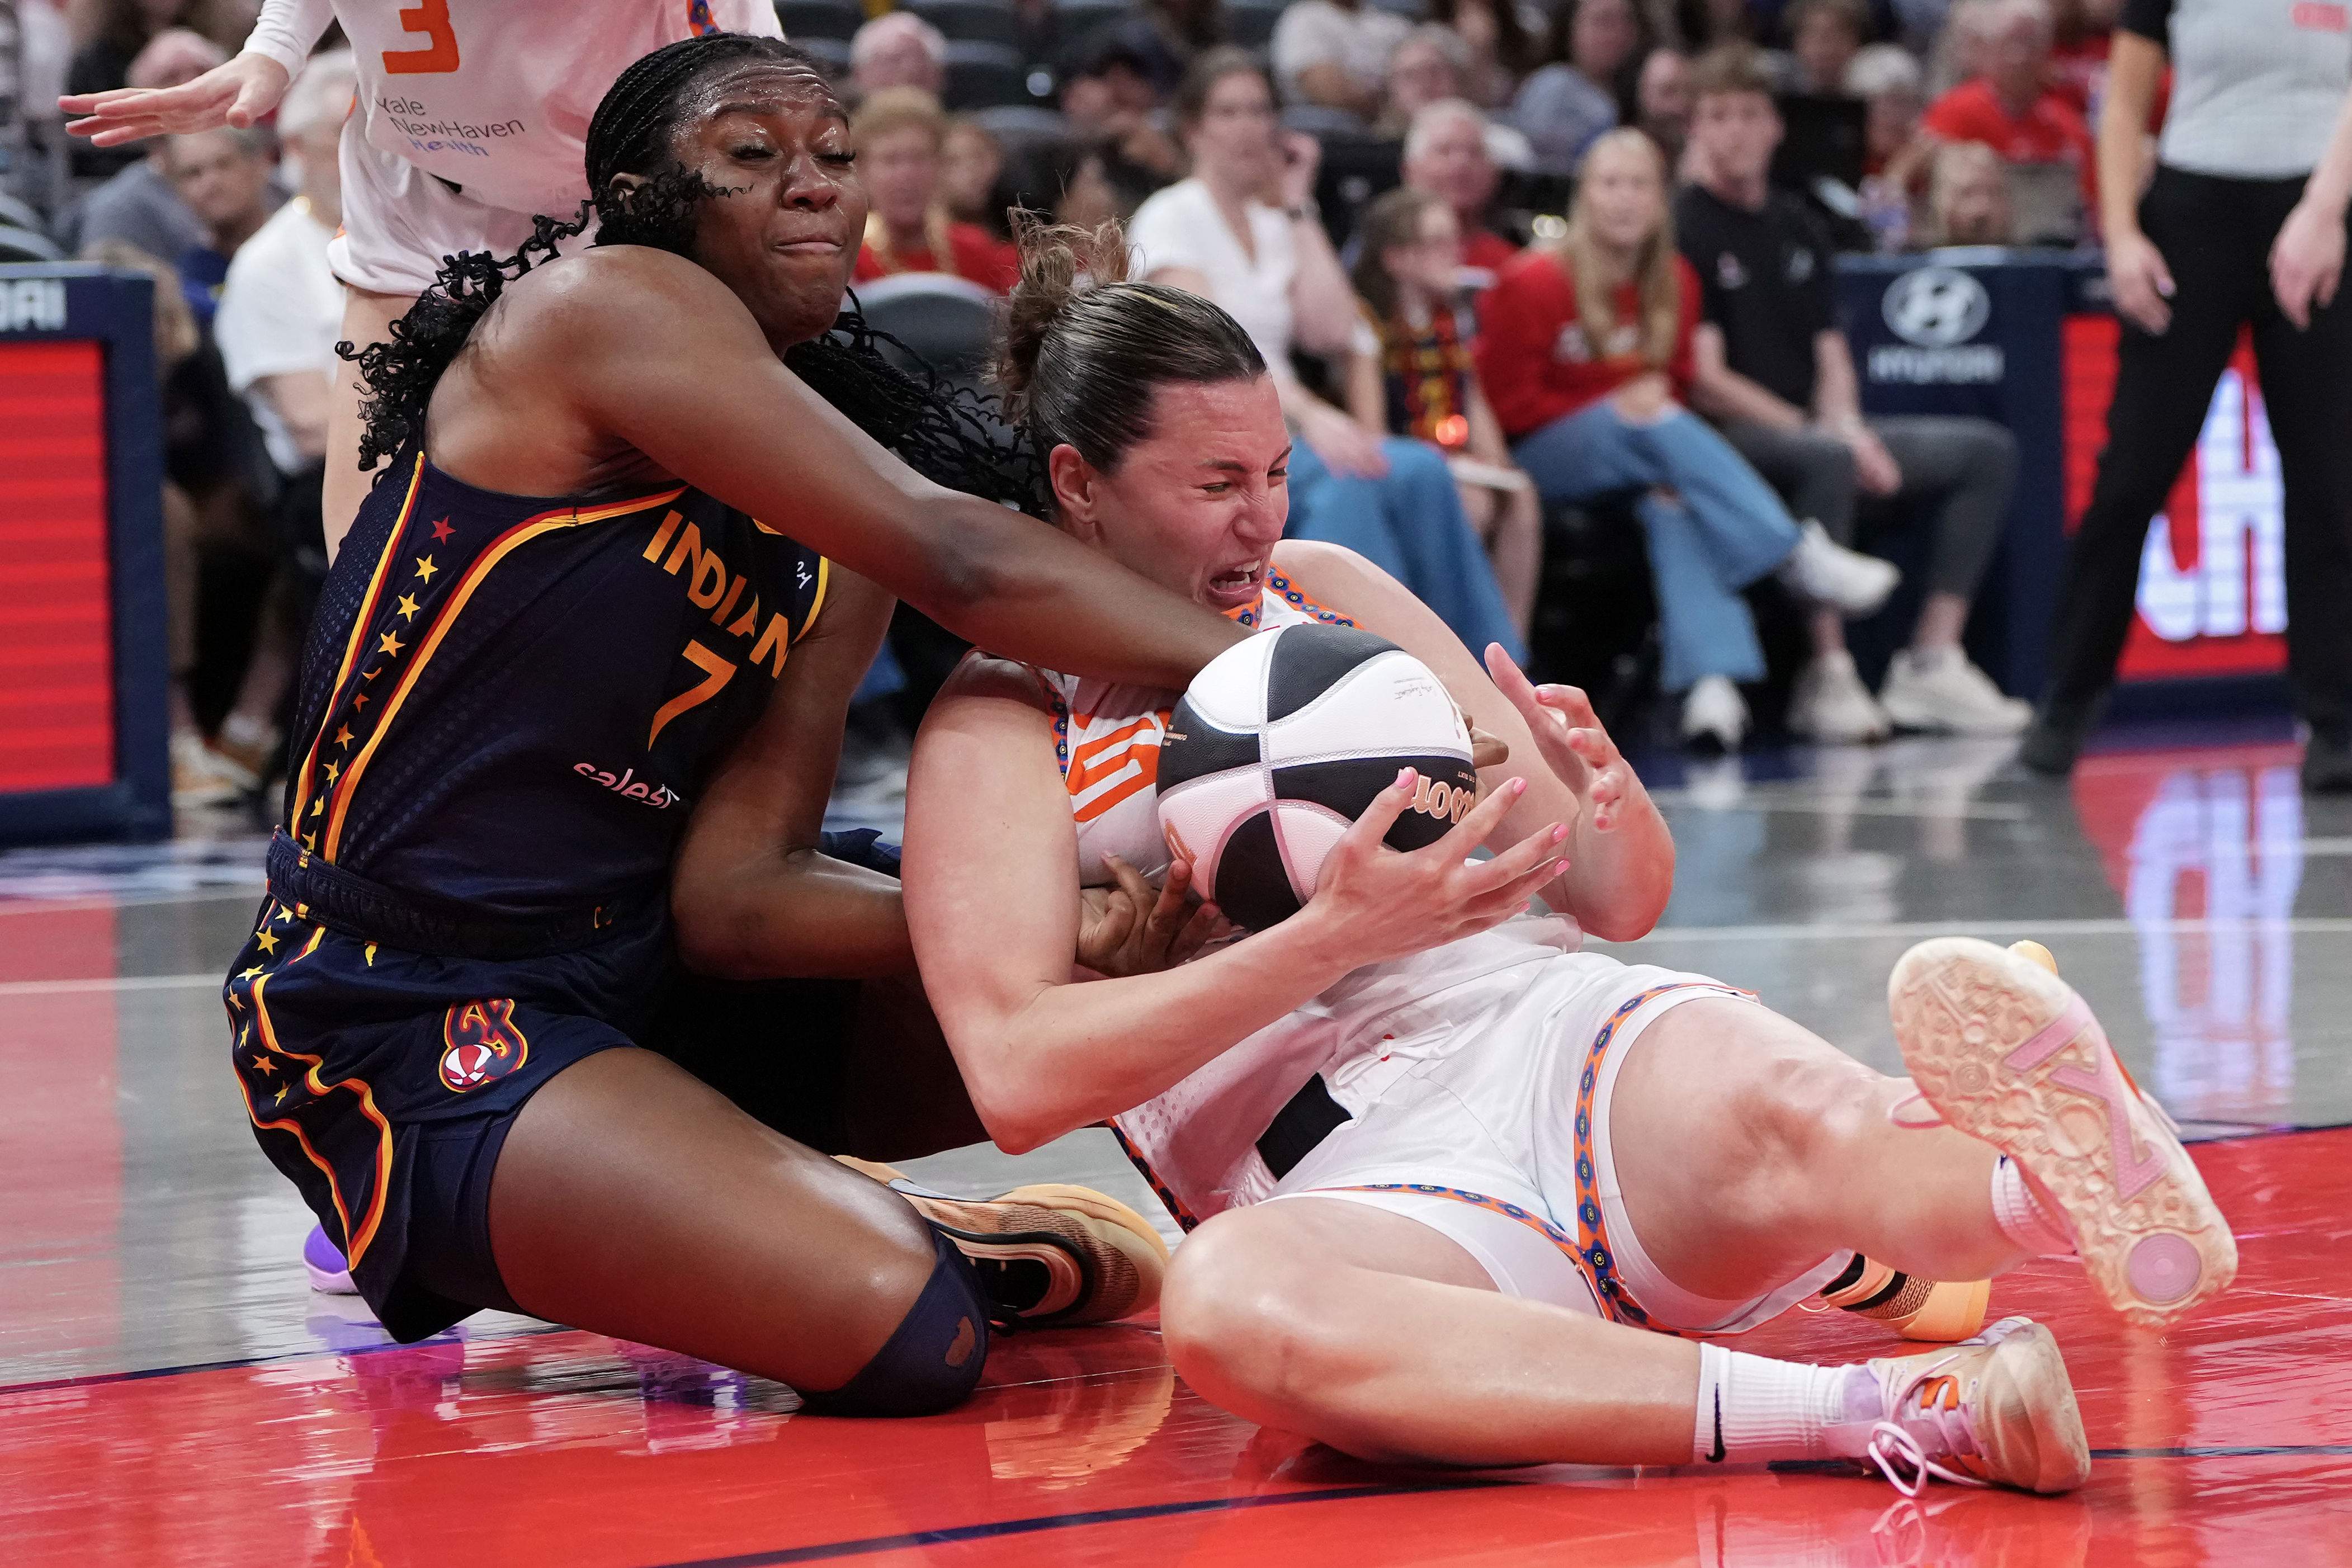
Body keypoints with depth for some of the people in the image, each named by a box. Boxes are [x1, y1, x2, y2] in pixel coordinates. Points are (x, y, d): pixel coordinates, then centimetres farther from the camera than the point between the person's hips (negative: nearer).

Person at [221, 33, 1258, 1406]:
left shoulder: (833, 545, 10)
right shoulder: (597, 309, -12)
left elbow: (734, 890, 0)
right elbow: (957, 560, -24)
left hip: (646, 973, 9)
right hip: (411, 1031, -9)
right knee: (900, 1328, -29)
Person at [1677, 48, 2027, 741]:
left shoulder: (1797, 229, 19)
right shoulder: (1683, 230, -4)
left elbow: (1831, 354, 16)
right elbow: (1705, 381, -12)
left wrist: (1846, 424, -6)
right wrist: (1818, 433, -16)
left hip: (1817, 432, 8)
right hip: (1731, 443, -8)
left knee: (1987, 451, -4)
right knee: (1826, 462, -40)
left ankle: (1932, 661, -12)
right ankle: (1828, 676, -33)